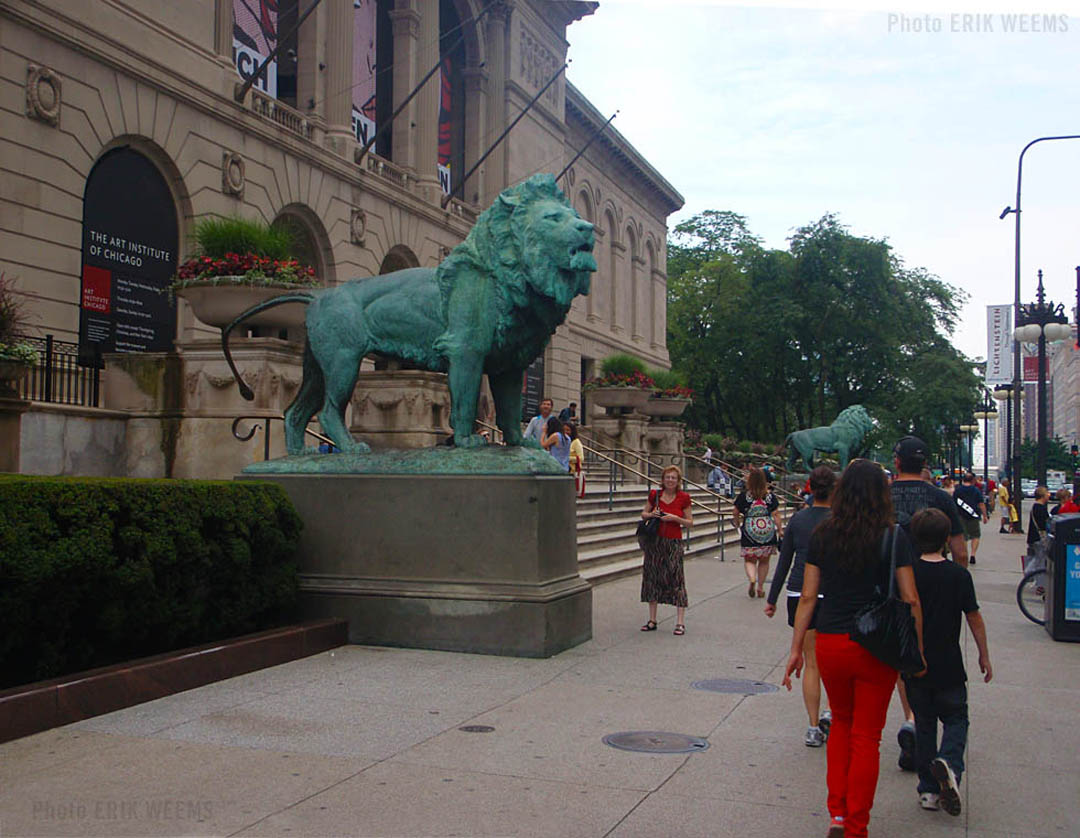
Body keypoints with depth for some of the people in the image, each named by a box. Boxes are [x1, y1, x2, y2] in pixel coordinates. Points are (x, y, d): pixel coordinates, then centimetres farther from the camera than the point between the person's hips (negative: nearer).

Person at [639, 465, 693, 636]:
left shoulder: (683, 498, -1)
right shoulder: (654, 495, 3)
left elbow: (690, 522, 2)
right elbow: (643, 514, 14)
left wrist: (675, 518, -14)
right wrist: (652, 514, -7)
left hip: (673, 543, -3)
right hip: (654, 541, 3)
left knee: (676, 579, -6)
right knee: (652, 578, 6)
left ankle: (680, 623, -2)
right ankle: (652, 620, 17)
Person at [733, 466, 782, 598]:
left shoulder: (744, 496, -4)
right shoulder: (770, 496, -1)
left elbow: (735, 514, 4)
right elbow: (776, 514, -3)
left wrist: (738, 524, 23)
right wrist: (779, 531, 3)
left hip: (749, 532, -2)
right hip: (768, 533, 2)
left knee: (749, 560, 10)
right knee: (764, 561, 16)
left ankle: (752, 578, -17)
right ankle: (760, 587, 19)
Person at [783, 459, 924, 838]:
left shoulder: (822, 534, -1)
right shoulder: (894, 536, -7)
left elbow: (807, 597, 1)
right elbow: (910, 599, -7)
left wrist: (796, 649, 8)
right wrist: (918, 650, 4)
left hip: (829, 643, 2)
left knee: (841, 723, 23)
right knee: (866, 736, 9)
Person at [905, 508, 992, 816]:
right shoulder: (959, 575, -8)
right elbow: (974, 618, -3)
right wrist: (984, 656, 9)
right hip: (949, 666, -1)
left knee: (924, 723, 12)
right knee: (955, 719, 13)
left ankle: (928, 790, 13)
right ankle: (949, 762, -15)